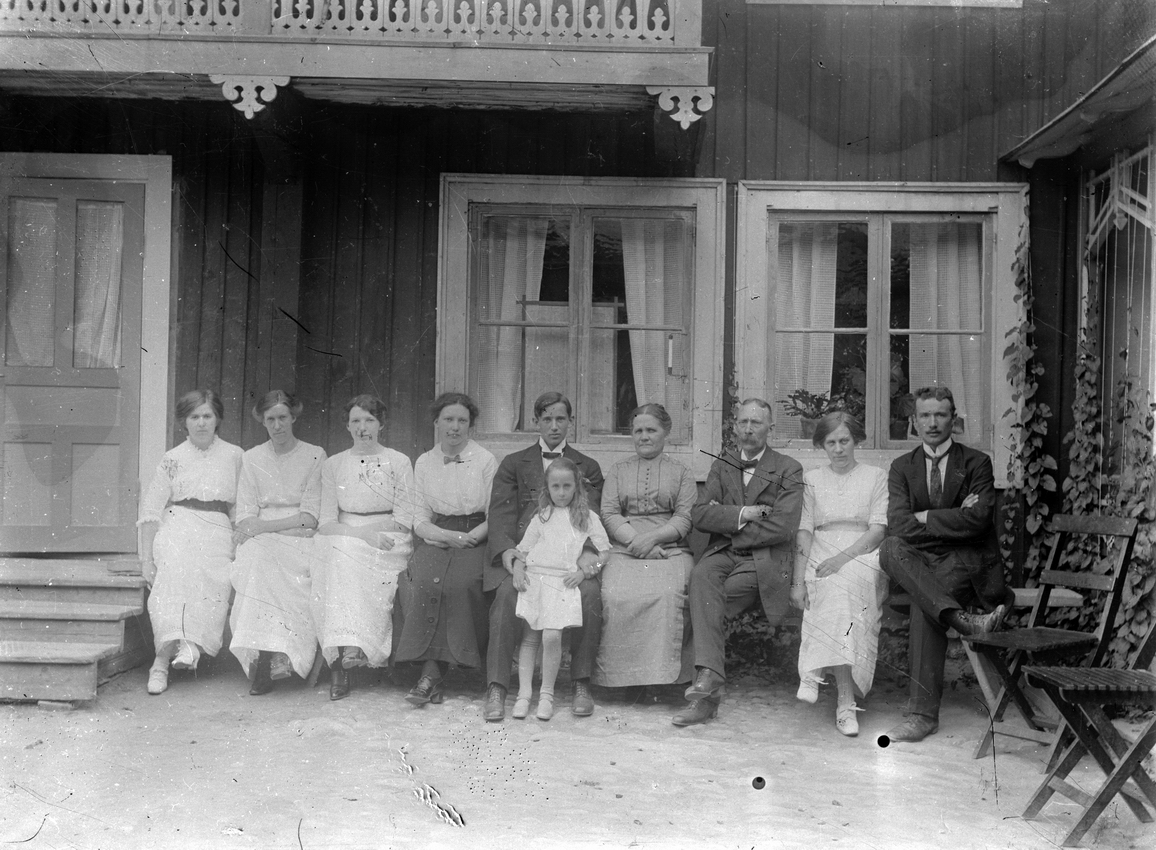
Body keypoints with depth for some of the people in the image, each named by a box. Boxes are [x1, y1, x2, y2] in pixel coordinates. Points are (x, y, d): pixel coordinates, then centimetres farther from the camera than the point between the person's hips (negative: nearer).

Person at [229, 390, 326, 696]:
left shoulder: (315, 456, 7)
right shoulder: (251, 458, 16)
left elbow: (310, 516, -2)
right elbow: (245, 516, 9)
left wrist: (263, 525, -13)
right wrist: (250, 529, -15)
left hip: (299, 540, -1)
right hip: (261, 543, 2)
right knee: (256, 559, -33)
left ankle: (264, 663, -32)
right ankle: (268, 660, -37)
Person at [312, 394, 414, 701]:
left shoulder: (399, 462, 8)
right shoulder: (333, 465, 13)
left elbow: (404, 521, 1)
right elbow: (327, 522, 4)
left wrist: (368, 529, -9)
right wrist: (362, 534, -13)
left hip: (388, 546, -1)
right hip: (343, 542, 1)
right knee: (339, 559, -31)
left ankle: (341, 662, -32)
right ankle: (348, 652, -35)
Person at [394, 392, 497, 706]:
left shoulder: (486, 461, 4)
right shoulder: (424, 463, 13)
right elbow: (420, 519, 10)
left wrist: (467, 537, -15)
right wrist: (445, 536, -10)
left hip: (475, 539, -2)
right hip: (435, 539, 2)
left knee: (461, 583, -31)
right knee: (425, 582, -29)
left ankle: (431, 674, -23)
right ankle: (432, 673, -28)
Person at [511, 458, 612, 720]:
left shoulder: (587, 517, 11)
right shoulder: (541, 517, 17)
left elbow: (604, 552, 7)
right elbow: (522, 549, 17)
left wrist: (584, 571, -7)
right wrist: (518, 569, -3)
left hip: (563, 582, -2)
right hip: (533, 579, 2)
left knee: (552, 636, -17)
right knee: (529, 638, -4)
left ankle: (547, 694, -5)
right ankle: (524, 693, 2)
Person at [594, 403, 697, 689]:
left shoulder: (681, 473, 17)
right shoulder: (618, 471, 22)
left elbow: (685, 518, 4)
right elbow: (608, 514, 9)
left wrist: (652, 538, -13)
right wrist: (634, 540, -10)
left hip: (671, 550, -1)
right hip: (624, 550, 1)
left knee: (668, 593, -34)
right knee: (615, 595, -31)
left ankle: (663, 674, -27)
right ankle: (617, 674, -23)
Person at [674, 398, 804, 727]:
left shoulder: (789, 470, 6)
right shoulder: (721, 467, 20)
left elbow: (782, 527, -9)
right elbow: (700, 515, 6)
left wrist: (728, 523, -5)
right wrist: (743, 514, -8)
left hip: (764, 561, -3)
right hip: (723, 553, 3)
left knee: (703, 599, -27)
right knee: (701, 575, -32)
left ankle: (706, 686, -21)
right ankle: (709, 681, -40)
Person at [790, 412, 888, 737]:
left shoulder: (877, 477, 12)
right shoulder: (811, 480, 16)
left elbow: (878, 530, 0)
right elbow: (804, 531, 5)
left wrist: (843, 557, -17)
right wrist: (798, 580, -9)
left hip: (863, 557, 0)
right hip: (821, 558, 0)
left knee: (844, 581, -36)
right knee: (837, 590, -33)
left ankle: (813, 672, -34)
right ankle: (846, 701, -38)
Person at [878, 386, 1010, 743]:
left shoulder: (976, 463, 6)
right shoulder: (902, 467, 13)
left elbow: (977, 520, -11)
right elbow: (899, 524, -4)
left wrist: (925, 518, -6)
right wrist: (952, 520, -9)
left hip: (969, 562, -3)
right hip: (923, 563, 3)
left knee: (923, 602, -33)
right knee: (890, 549, -31)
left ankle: (924, 713, -31)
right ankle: (959, 618, -44)